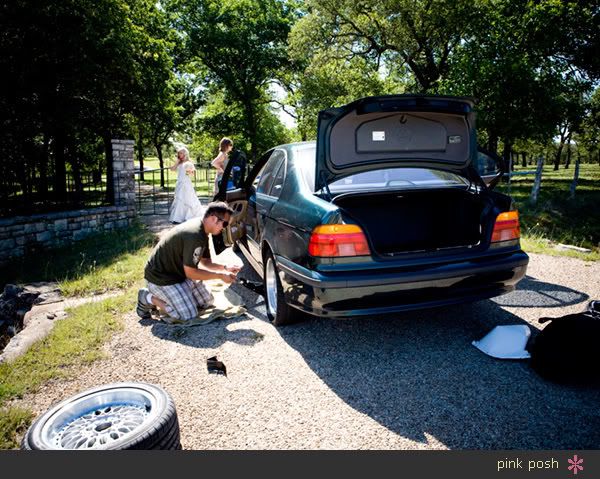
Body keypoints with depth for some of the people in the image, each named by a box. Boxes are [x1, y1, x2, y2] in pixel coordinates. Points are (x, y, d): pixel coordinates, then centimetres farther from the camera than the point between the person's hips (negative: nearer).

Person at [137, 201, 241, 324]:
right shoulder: (194, 235, -29)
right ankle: (149, 298, 0)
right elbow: (191, 272, -25)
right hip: (161, 277, -10)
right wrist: (220, 276, -18)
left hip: (179, 273, 10)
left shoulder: (202, 232, 2)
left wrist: (225, 268, -3)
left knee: (207, 301, 10)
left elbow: (205, 262, 13)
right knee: (188, 316, -17)